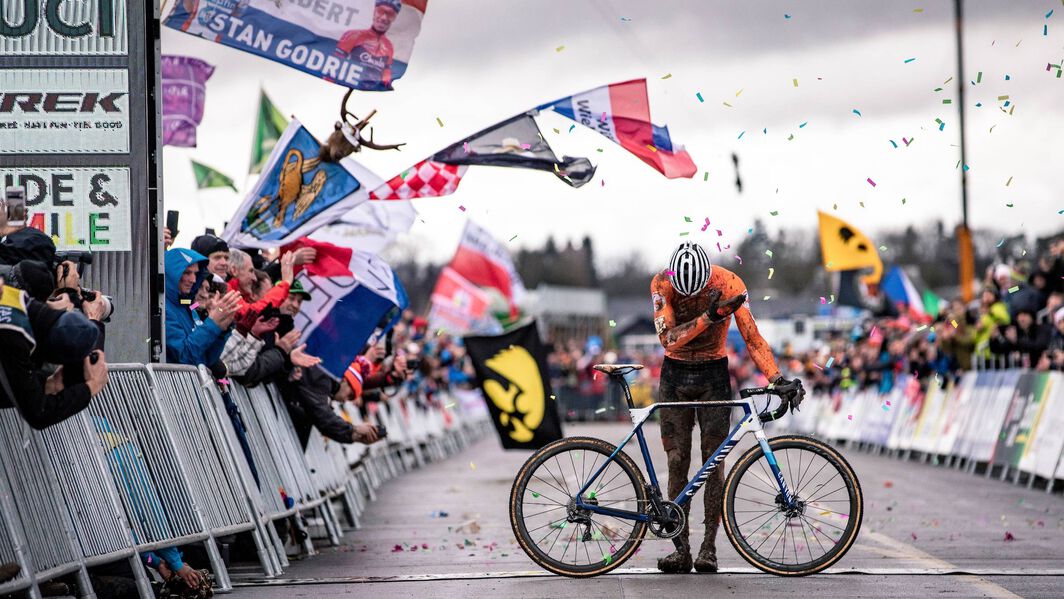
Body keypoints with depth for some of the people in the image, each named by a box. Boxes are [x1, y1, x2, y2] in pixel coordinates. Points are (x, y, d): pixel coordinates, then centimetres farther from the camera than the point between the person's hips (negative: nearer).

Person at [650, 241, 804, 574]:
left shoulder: (728, 283, -18)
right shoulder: (661, 284, -17)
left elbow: (752, 338, -20)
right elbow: (668, 337, -27)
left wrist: (777, 380, -31)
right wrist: (709, 316, -38)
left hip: (714, 375, -1)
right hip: (675, 375, 1)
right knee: (677, 462, -2)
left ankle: (709, 547, -2)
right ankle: (682, 548, 0)